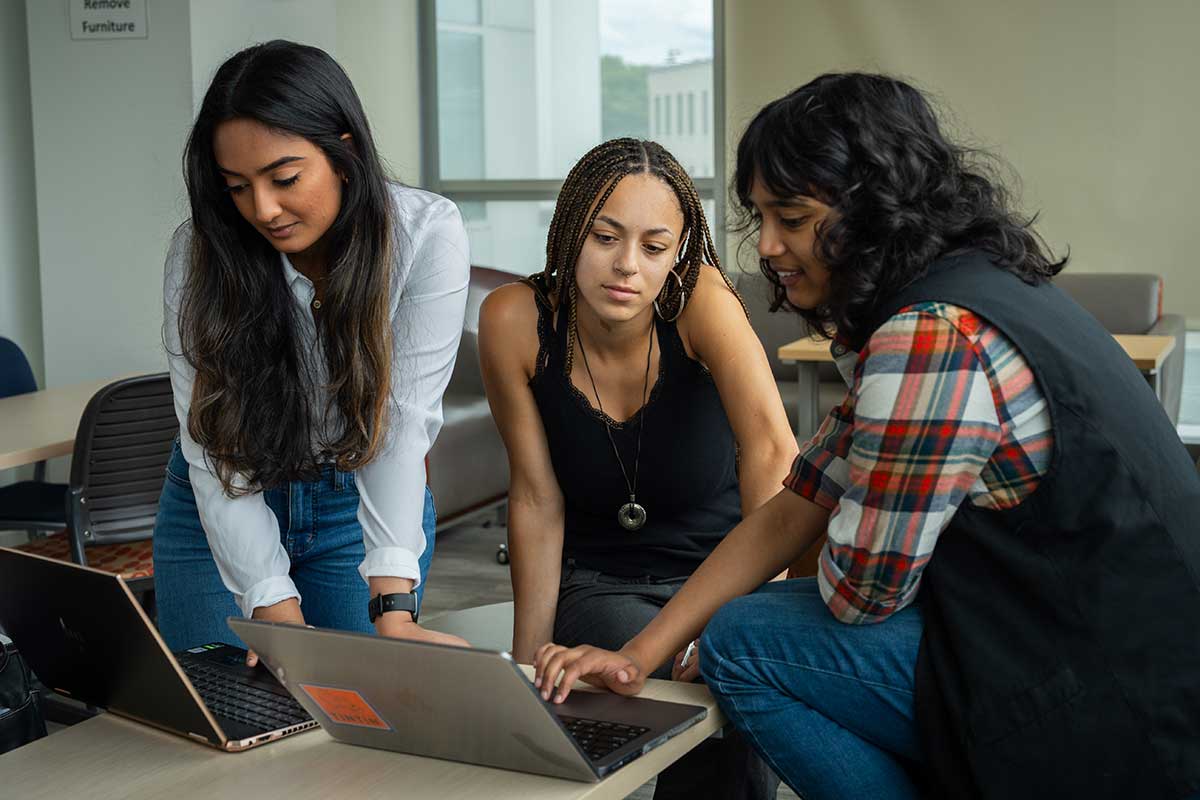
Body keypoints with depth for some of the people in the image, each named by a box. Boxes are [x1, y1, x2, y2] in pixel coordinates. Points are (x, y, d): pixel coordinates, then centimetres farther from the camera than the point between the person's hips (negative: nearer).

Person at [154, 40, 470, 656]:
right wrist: (279, 616, -31)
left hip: (366, 507, 0)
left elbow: (403, 423, -27)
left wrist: (394, 611, -37)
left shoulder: (426, 234, -22)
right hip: (218, 514, 1)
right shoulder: (200, 251, -19)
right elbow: (215, 450, -21)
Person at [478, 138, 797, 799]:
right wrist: (527, 664, -8)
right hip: (598, 586, 0)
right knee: (713, 687, -30)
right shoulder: (515, 320, -15)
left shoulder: (702, 300, -20)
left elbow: (771, 452, -33)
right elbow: (536, 500, -8)